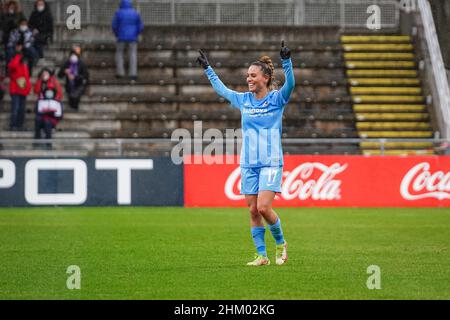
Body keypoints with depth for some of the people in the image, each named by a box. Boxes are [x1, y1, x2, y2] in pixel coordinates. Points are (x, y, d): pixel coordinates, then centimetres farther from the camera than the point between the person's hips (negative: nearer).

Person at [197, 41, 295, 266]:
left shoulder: (277, 99, -2)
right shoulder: (243, 100, 11)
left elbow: (290, 84, -21)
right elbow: (221, 89, 26)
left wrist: (286, 61, -34)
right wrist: (207, 68, 29)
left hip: (270, 163, -5)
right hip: (248, 164, 5)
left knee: (263, 207, -16)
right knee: (253, 210, 1)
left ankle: (280, 243, 7)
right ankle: (261, 255, 7)